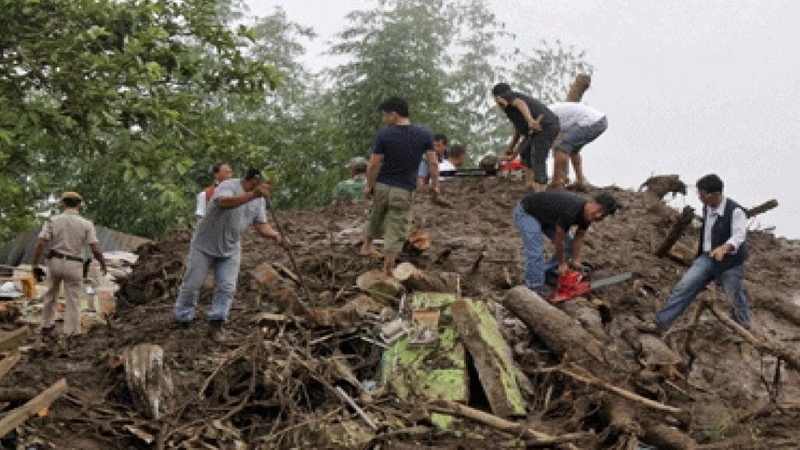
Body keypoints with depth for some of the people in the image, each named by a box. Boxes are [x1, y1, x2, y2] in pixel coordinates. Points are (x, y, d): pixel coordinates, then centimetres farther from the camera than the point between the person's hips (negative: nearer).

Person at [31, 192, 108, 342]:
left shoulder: (52, 221, -2)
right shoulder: (86, 224, -5)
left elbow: (40, 244, -10)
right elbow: (96, 250, -9)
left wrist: (35, 266, -4)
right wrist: (103, 265, 7)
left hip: (54, 262, 2)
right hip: (74, 266, -2)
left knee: (51, 296, 22)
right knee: (73, 300, 5)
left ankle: (47, 327, 33)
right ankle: (71, 334, 5)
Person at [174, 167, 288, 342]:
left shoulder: (259, 200, 0)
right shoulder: (228, 186, -23)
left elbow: (261, 225, -1)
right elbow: (224, 202, -46)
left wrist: (276, 235, -22)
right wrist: (252, 195, -57)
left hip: (230, 250, 6)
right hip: (205, 245, -5)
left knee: (227, 287, -2)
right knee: (192, 284, 5)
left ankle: (215, 325, 5)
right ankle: (182, 319, 25)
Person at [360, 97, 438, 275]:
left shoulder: (384, 135, -12)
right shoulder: (425, 134, -7)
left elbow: (374, 165, -10)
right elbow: (433, 163, -5)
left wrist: (368, 186, 3)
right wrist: (435, 184, 9)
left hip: (381, 186, 1)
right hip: (403, 191, -1)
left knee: (375, 218, 27)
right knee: (396, 233, 6)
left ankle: (366, 246, 47)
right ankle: (387, 270, 10)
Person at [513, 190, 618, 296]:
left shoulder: (588, 214, -13)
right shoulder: (570, 212, -38)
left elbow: (579, 237, 2)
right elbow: (560, 238, -25)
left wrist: (575, 260, -3)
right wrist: (562, 263, -12)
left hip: (546, 215, 9)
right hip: (527, 213, -9)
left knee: (568, 246, 7)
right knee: (536, 253, -23)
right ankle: (535, 291, -18)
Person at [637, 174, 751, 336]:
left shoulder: (735, 211, -20)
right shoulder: (706, 207, 3)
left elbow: (738, 236, -32)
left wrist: (724, 248, -51)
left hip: (730, 263, -6)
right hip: (708, 258, 6)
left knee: (735, 299, 8)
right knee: (684, 287, -7)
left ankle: (745, 329, 34)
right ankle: (660, 324, -10)